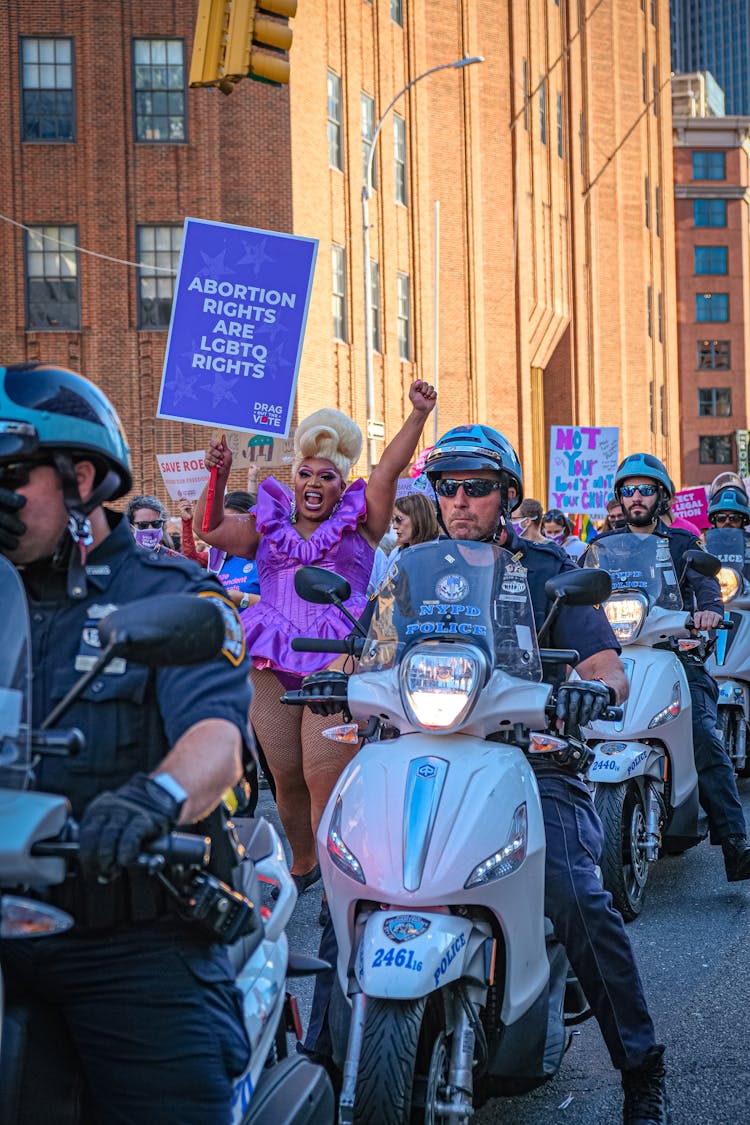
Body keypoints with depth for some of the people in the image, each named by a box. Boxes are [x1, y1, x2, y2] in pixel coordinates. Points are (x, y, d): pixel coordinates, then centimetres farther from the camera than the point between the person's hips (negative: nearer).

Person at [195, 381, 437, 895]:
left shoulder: (359, 522, 12)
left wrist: (419, 414, -12)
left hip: (338, 663, -4)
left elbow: (390, 468, 0)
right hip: (271, 665, 4)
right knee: (287, 777, 8)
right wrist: (219, 477, -4)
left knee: (326, 778, -13)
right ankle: (303, 862, 29)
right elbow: (209, 527, 11)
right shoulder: (267, 526, 20)